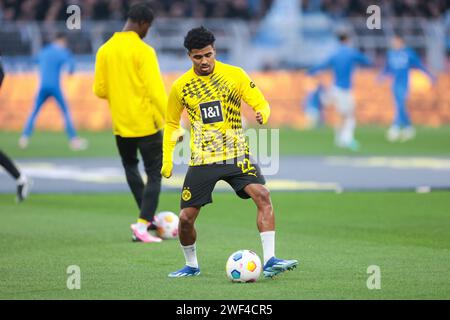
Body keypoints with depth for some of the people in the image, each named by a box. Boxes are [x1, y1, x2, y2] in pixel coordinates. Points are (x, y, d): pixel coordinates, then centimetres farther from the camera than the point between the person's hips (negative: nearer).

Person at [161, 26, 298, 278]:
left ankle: (269, 261, -26)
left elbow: (261, 103, 0)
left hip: (236, 155, -1)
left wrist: (263, 114, -24)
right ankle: (191, 265, 24)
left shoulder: (235, 75, -2)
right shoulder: (181, 86, 2)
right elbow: (171, 123, 16)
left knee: (262, 195, -24)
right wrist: (167, 159, 9)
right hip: (202, 160, 1)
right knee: (186, 218, -4)